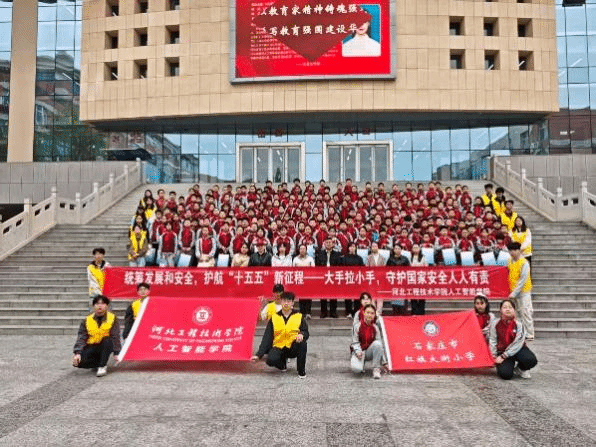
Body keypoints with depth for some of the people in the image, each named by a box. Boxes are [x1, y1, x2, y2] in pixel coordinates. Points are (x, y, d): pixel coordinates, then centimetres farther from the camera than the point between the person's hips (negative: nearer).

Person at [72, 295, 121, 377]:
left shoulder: (112, 318, -3)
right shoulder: (87, 320, 2)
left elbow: (115, 337, -9)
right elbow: (81, 338, -4)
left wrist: (116, 353, -17)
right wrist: (77, 353, -18)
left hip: (106, 346, -1)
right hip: (91, 347, 2)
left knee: (107, 340, -36)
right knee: (78, 362, -26)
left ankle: (102, 366, -22)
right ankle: (101, 363, 0)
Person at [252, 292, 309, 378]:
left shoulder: (299, 316, 2)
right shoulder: (274, 318, 3)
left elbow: (306, 333, 0)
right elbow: (267, 338, 0)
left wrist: (301, 335, -27)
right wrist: (259, 354, -10)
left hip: (293, 348, -1)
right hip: (278, 347, 1)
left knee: (302, 342, -32)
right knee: (271, 360, -29)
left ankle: (301, 371, -10)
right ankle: (283, 364, 11)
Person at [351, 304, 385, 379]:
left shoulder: (375, 328, -1)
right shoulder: (357, 326, -7)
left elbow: (379, 345, -3)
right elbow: (355, 342, -6)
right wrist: (358, 352, -26)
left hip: (369, 352, 2)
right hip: (359, 351, -2)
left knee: (377, 344, -33)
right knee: (356, 369, -34)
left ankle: (376, 369, -19)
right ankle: (361, 362, 5)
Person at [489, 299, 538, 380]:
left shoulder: (518, 324, -8)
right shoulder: (495, 324, -4)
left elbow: (517, 344, -13)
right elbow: (492, 342, -1)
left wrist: (503, 356, -18)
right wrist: (495, 357, -8)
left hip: (518, 350, 1)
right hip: (502, 351, -1)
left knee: (531, 360, -29)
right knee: (505, 374, -25)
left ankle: (521, 369, 6)